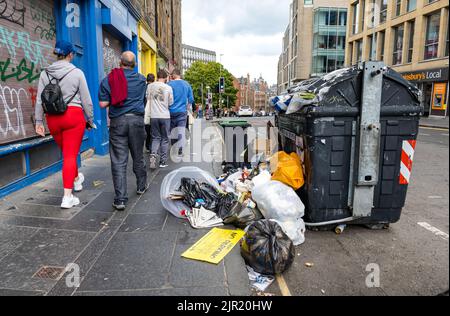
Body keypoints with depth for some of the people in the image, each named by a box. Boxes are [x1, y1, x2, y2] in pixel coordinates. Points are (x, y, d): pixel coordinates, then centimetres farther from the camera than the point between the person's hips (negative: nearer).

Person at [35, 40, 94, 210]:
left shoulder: (45, 73, 6)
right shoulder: (77, 73, -5)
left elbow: (39, 100, 6)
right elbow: (86, 100, -3)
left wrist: (39, 122, 12)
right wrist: (90, 120, 8)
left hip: (53, 118, 4)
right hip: (73, 116, -4)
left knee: (67, 153, 22)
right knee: (70, 155, -2)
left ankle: (76, 180, 45)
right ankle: (67, 197, -3)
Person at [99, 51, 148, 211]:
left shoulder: (108, 80, 2)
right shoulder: (141, 79, 6)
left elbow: (103, 104, -1)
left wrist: (113, 99, 15)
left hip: (117, 121, -1)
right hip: (136, 120, 1)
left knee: (118, 161, -2)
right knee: (138, 156, 16)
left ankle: (120, 199, -6)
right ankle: (142, 186, 34)